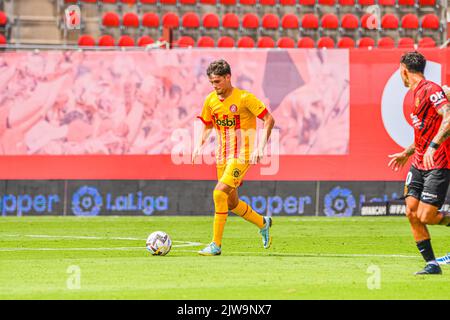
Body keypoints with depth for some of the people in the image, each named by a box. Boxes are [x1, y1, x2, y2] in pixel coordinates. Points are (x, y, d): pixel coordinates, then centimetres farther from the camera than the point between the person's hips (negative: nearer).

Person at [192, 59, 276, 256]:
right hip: (222, 156, 7)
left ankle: (216, 245, -15)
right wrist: (199, 145, 4)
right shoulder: (211, 100, 4)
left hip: (242, 156, -7)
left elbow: (269, 120, -12)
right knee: (231, 203, 13)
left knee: (219, 193, -21)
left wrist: (261, 147, -21)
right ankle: (263, 223, 40)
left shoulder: (244, 98, -14)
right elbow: (208, 125, 21)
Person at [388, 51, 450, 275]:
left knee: (426, 217, -14)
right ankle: (432, 264, 7)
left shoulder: (430, 89, -13)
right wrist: (406, 153, 32)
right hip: (419, 164, 9)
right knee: (412, 213, 2)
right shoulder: (417, 93, 17)